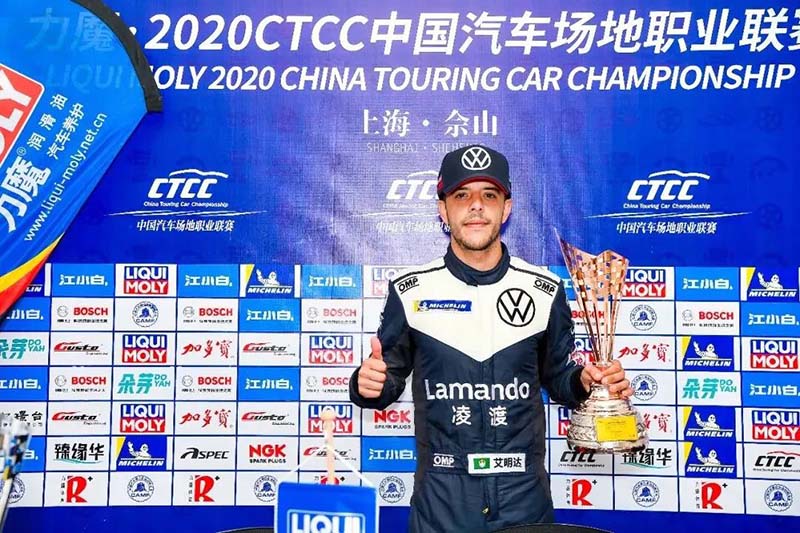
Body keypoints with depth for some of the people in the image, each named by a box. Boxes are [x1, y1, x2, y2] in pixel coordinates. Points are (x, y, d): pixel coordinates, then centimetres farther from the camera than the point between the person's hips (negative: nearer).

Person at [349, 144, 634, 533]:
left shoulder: (545, 291, -2)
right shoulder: (410, 291, -4)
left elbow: (557, 377, 9)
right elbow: (390, 378, 4)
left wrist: (585, 382, -11)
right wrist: (369, 385, -18)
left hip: (524, 492, 1)